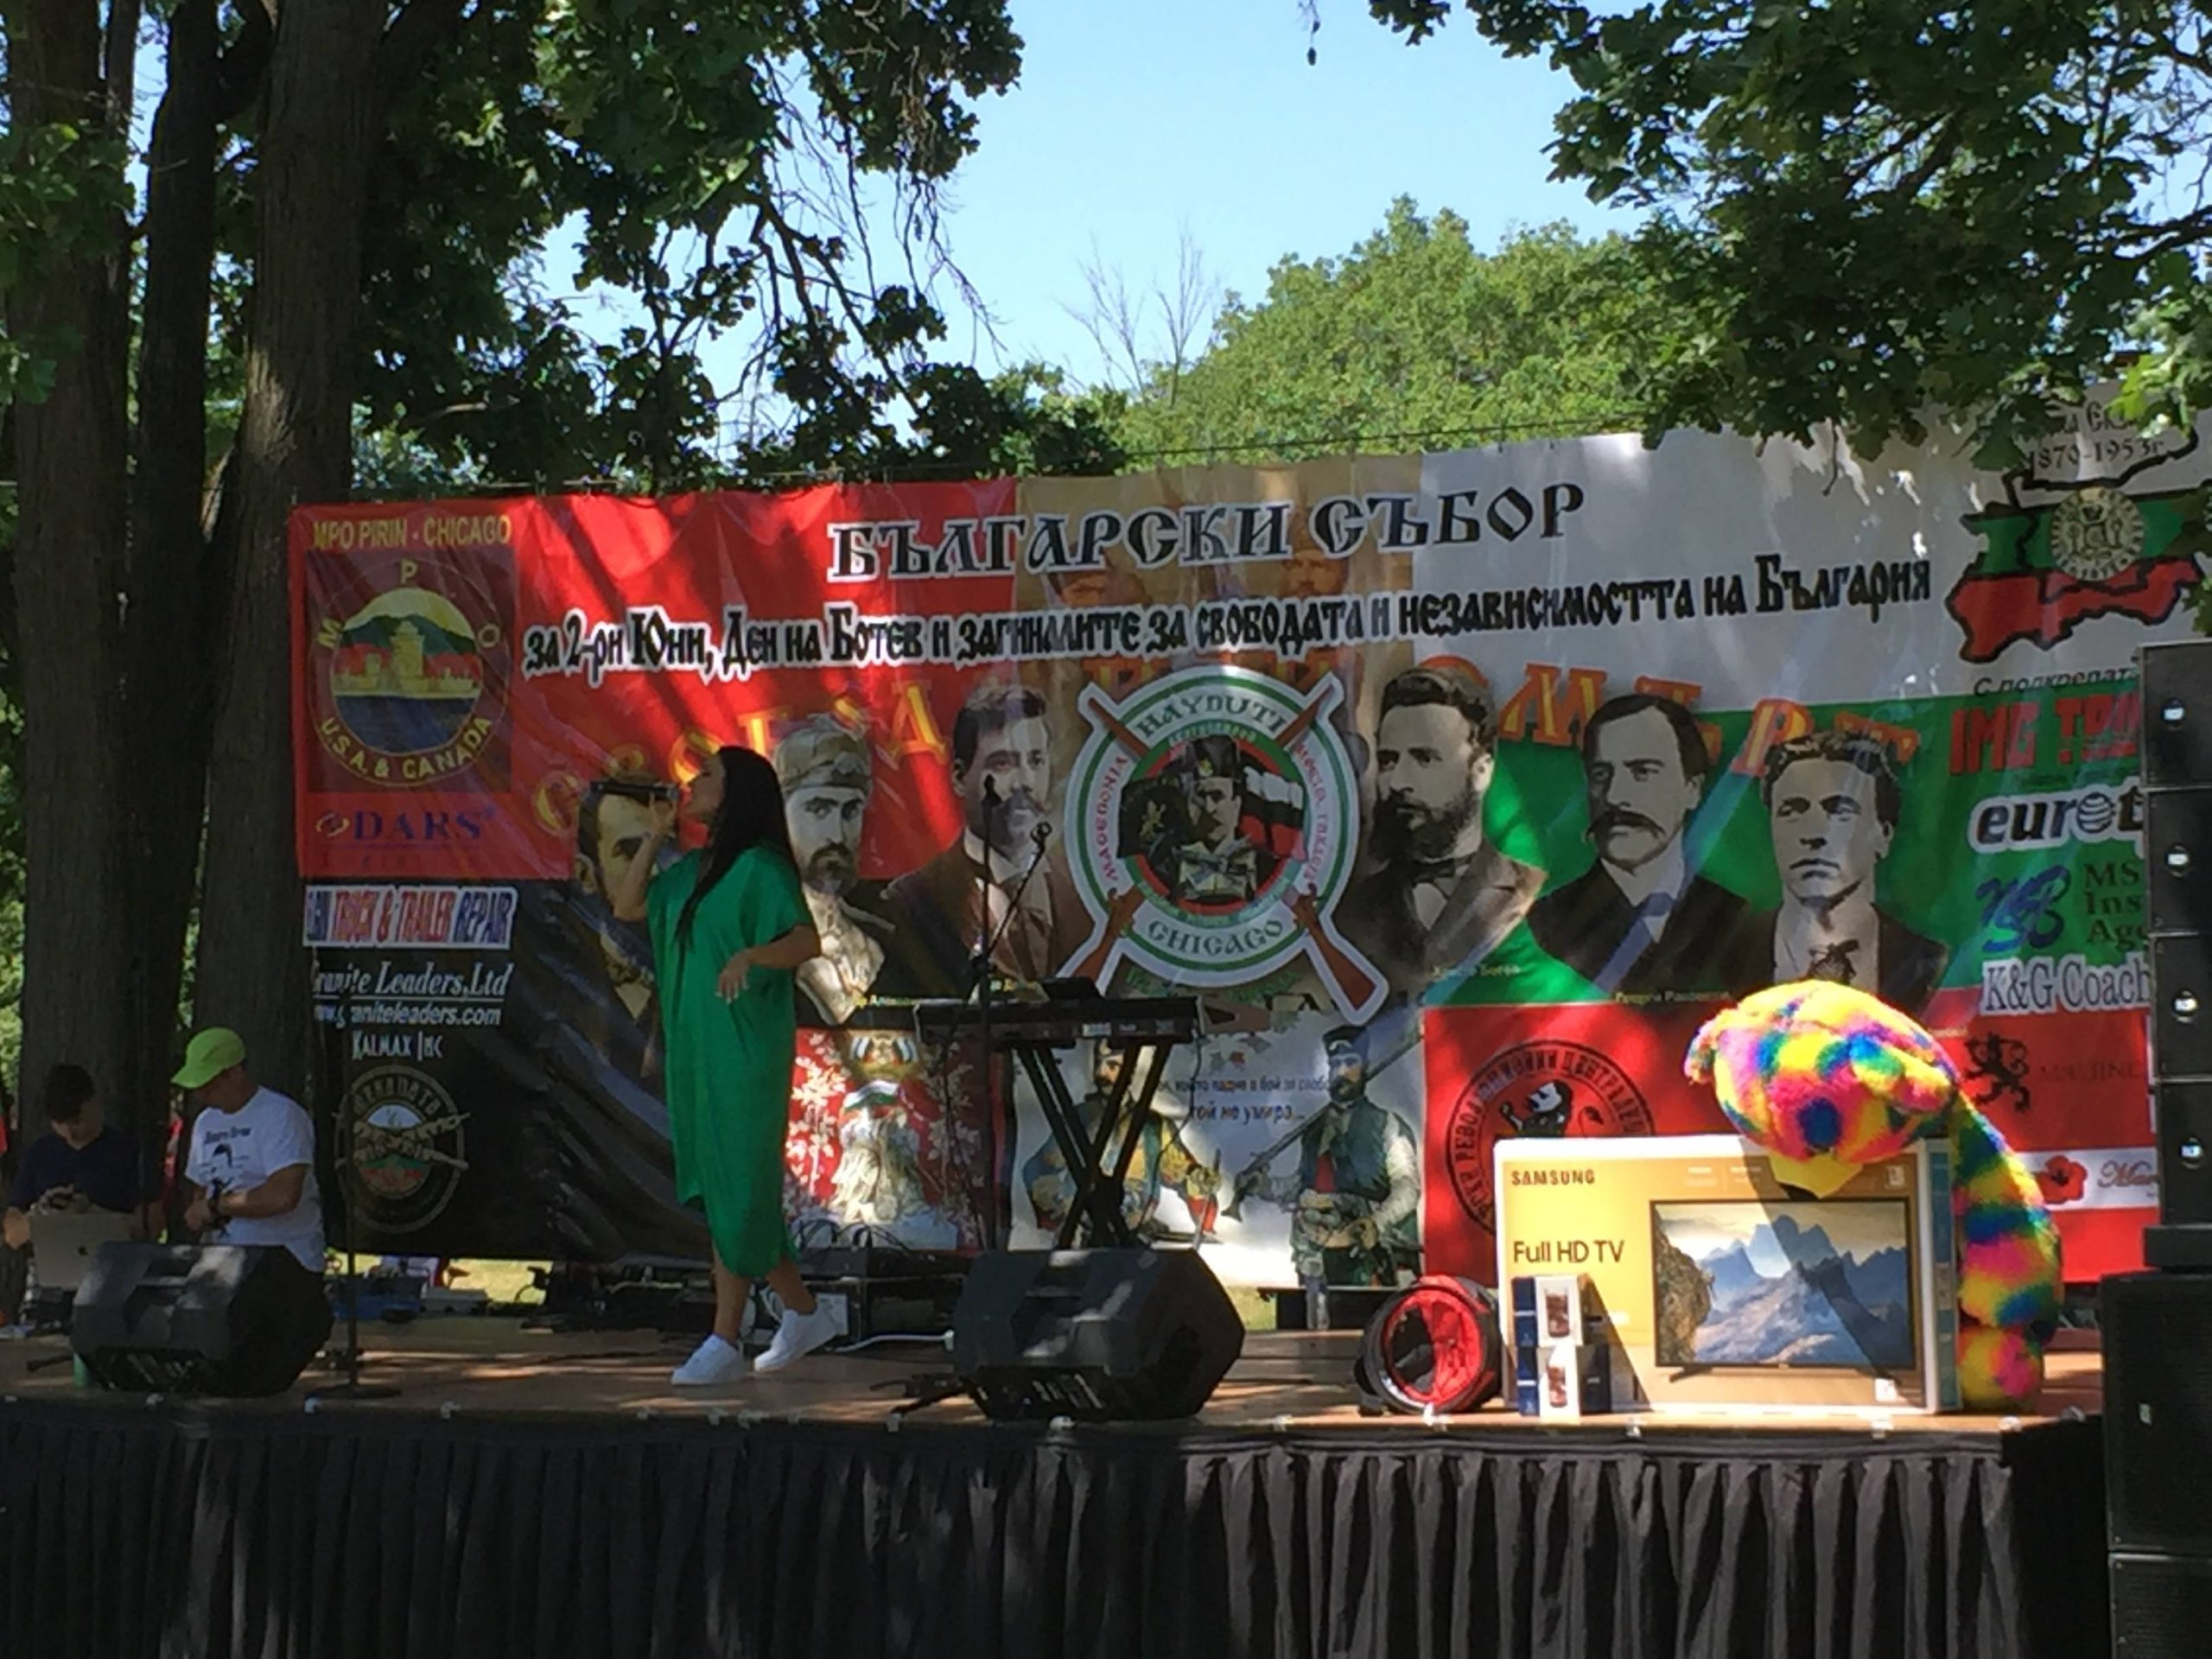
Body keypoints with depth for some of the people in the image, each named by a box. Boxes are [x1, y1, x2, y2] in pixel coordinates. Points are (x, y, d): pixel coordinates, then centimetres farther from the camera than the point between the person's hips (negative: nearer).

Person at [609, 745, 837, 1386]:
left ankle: (725, 1343, -3)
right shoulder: (695, 869, 15)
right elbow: (626, 907, 19)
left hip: (745, 1049, -9)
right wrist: (656, 836, 12)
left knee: (734, 1190, -6)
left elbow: (808, 941, -20)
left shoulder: (760, 868, -10)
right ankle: (803, 1313, 22)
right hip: (694, 1045, 9)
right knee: (717, 1189, 11)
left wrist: (749, 954, -38)